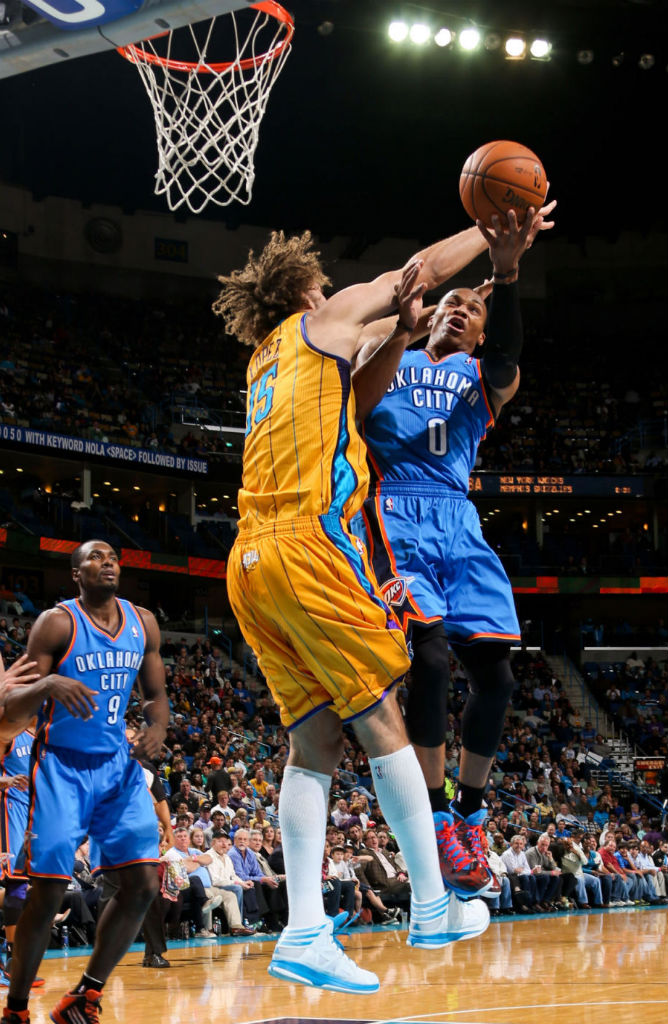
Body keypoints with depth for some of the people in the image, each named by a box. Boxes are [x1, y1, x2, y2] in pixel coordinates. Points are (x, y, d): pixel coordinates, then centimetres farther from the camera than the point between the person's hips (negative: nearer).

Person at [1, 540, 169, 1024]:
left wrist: (158, 727, -7)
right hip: (62, 766, -5)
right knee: (48, 893, -8)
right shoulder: (58, 622, -10)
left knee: (143, 884, -6)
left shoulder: (143, 623, 6)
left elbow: (156, 695, 16)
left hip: (118, 764, 5)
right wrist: (49, 683, -34)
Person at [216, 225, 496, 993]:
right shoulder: (318, 324, 9)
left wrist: (401, 325, 23)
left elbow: (350, 394, 36)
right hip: (310, 547, -7)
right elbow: (421, 268, 16)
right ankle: (432, 908, 4)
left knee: (314, 744, 4)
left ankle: (304, 933, -4)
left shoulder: (266, 363, 28)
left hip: (251, 566, 8)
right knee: (382, 722, -1)